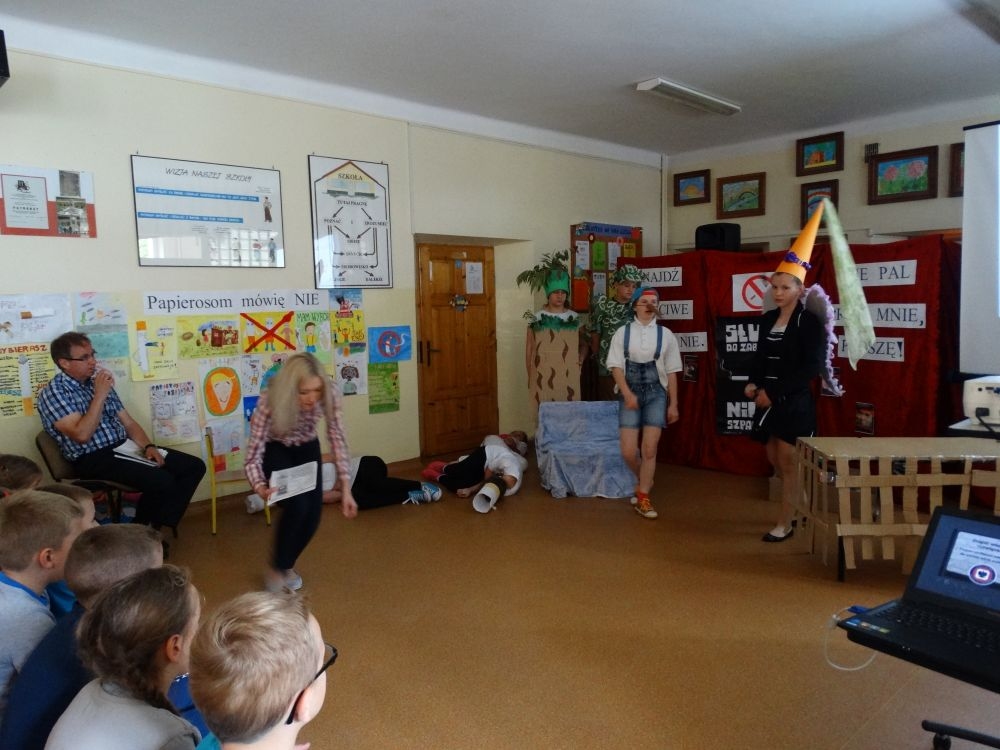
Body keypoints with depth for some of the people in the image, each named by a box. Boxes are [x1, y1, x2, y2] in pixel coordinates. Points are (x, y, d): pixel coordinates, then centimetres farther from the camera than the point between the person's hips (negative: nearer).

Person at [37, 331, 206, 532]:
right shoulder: (53, 393, -7)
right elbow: (81, 435, -21)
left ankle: (161, 528, -3)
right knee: (161, 481, -30)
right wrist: (100, 395, -18)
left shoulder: (97, 382, 14)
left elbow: (129, 423, 15)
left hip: (124, 447, 8)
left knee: (194, 466, -6)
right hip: (94, 459, -8)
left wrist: (148, 446, -3)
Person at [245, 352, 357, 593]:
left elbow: (338, 438, -21)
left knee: (313, 514, -2)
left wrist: (346, 489, -23)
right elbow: (253, 453, -33)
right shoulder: (270, 400, -38)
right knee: (297, 507, -22)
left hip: (307, 449, 3)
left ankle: (287, 565, 28)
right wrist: (261, 488, -53)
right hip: (276, 450, -3)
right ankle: (276, 568, 5)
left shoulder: (329, 392, -31)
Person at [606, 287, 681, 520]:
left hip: (656, 394, 0)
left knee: (649, 449, -2)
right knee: (628, 452, -3)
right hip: (630, 394, 0)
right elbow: (616, 367, -3)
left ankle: (643, 498, 15)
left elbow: (671, 372, 4)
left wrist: (673, 404, 4)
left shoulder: (665, 334, 3)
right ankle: (643, 481, 30)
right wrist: (628, 394, -14)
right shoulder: (622, 333, 1)